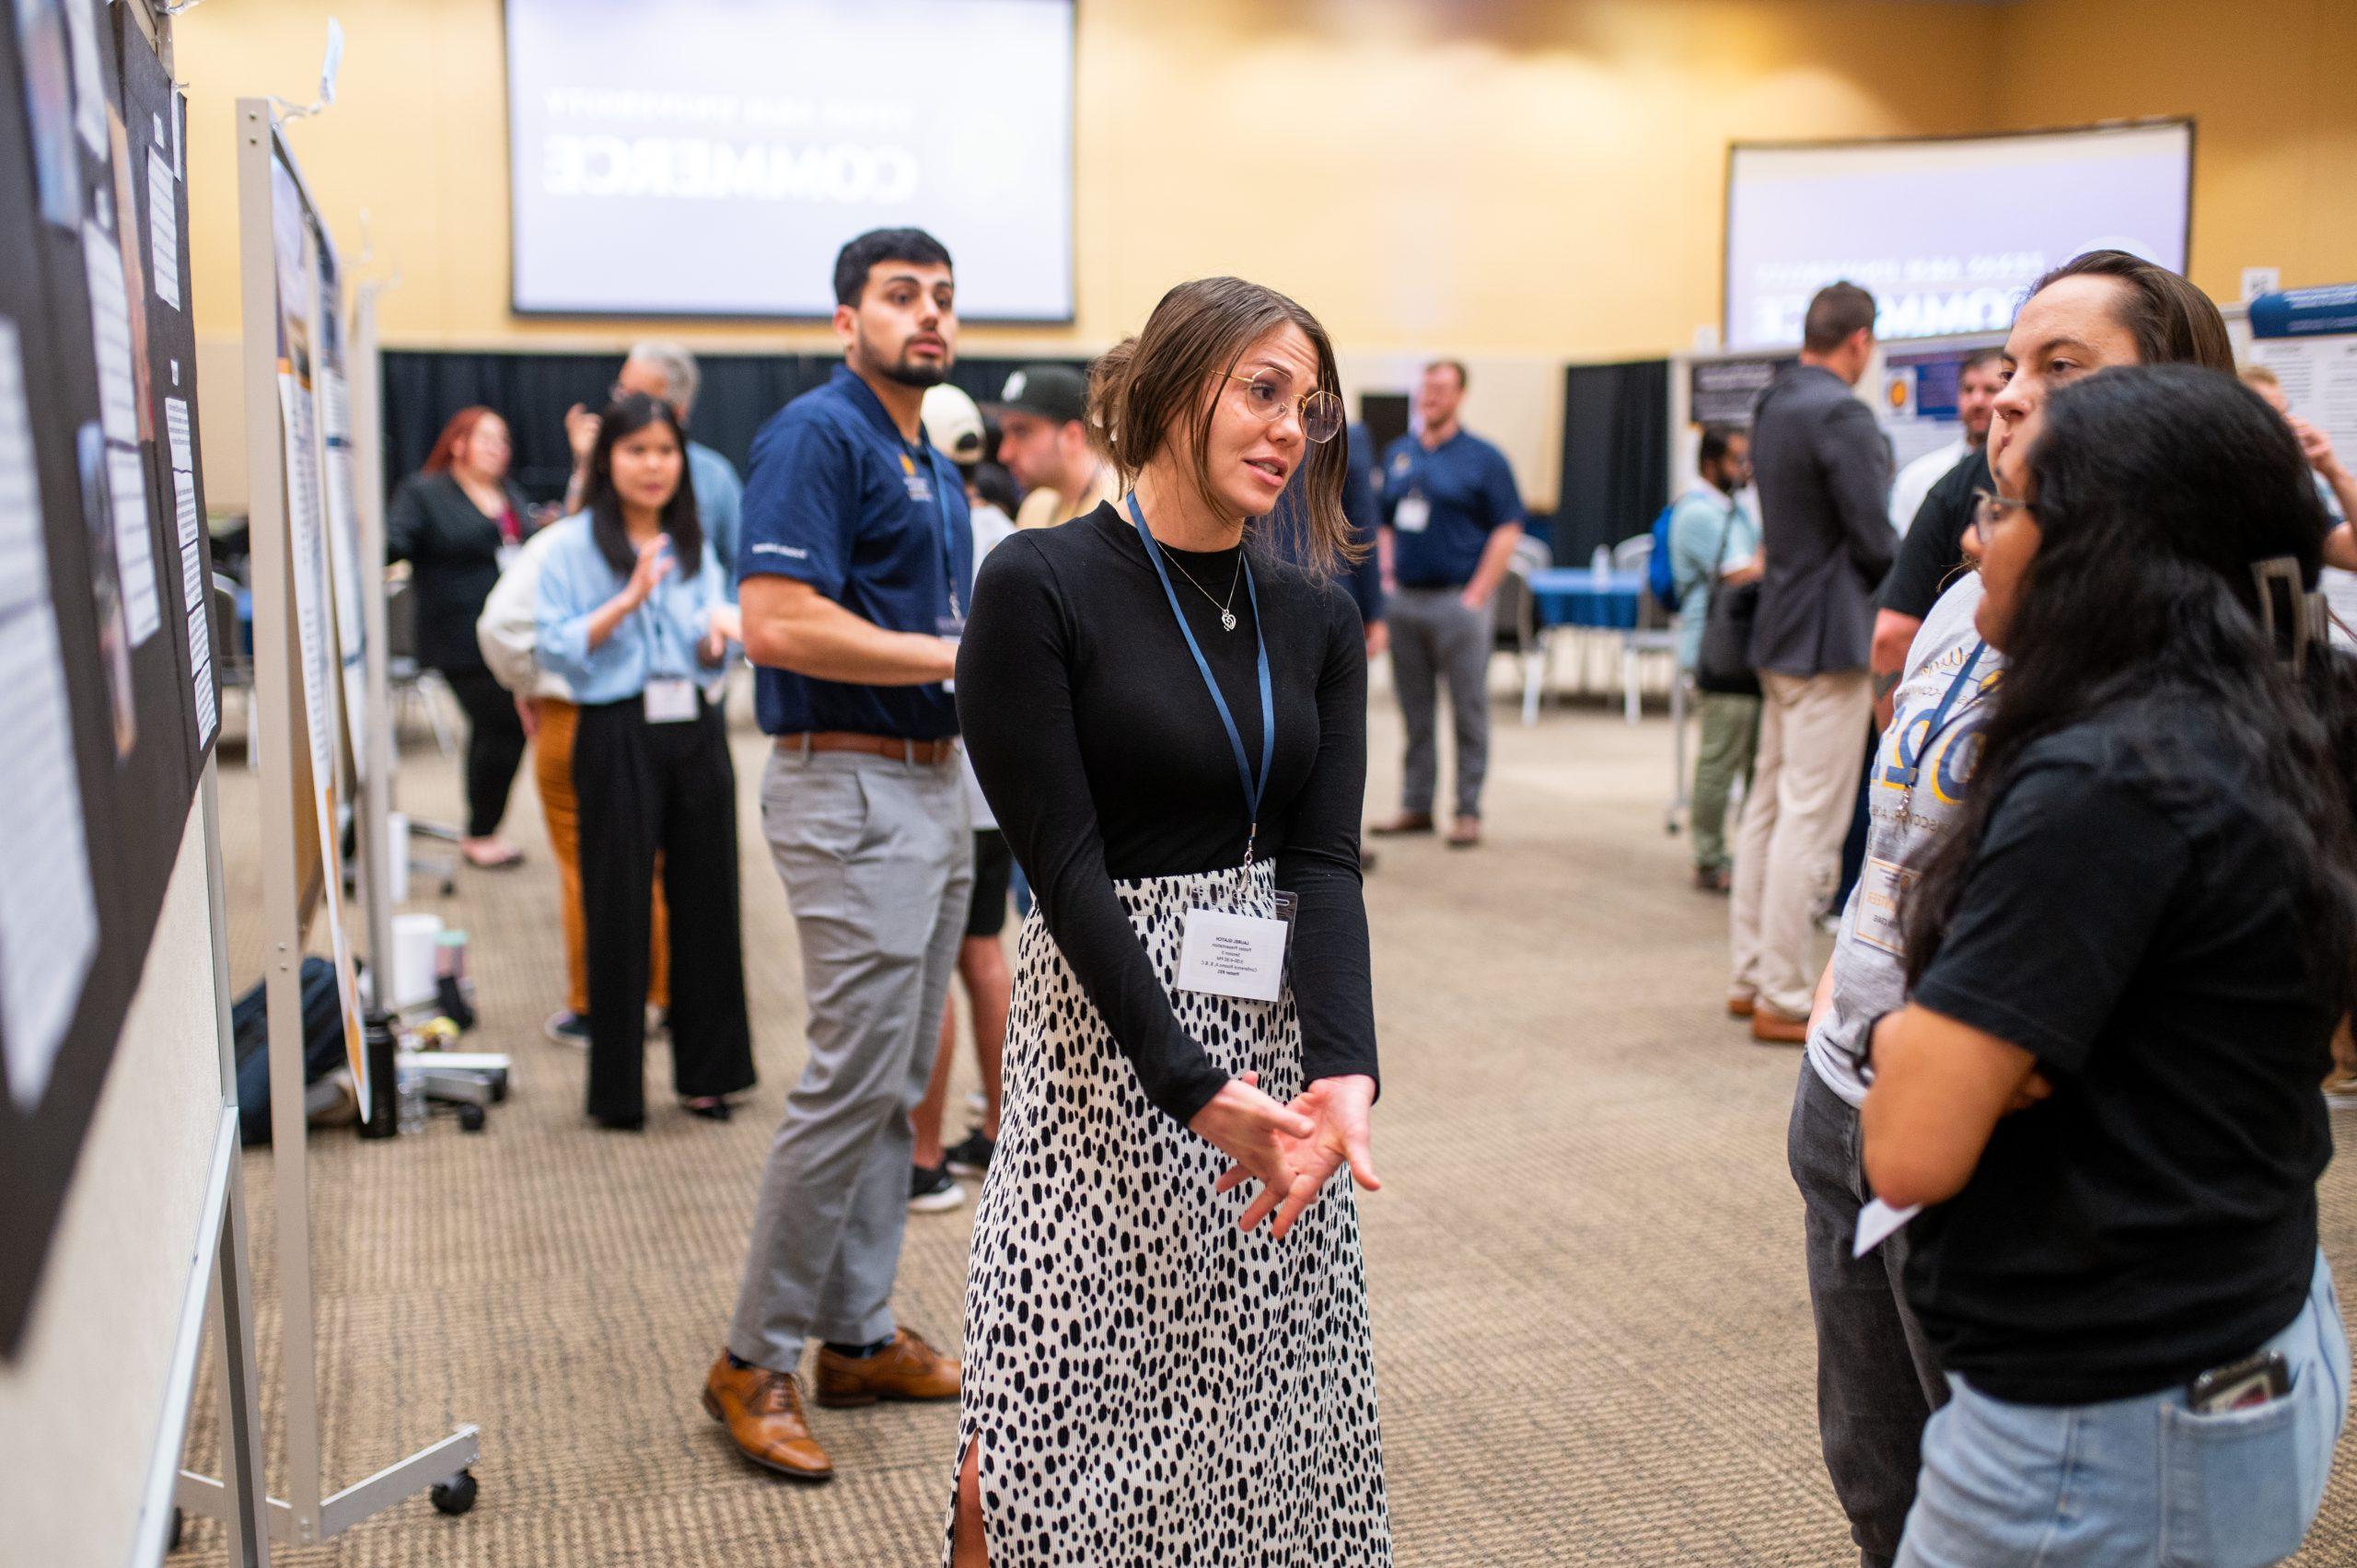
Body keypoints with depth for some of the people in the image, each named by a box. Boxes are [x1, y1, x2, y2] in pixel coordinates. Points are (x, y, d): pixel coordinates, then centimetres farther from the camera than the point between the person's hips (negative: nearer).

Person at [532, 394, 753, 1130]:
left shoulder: (694, 544, 13)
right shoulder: (574, 544, -1)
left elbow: (712, 656, 12)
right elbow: (557, 648, -8)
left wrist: (719, 633, -9)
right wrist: (628, 601, -17)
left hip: (695, 731, 4)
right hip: (618, 737, -4)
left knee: (706, 897, 7)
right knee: (618, 909, 1)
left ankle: (705, 1069, 20)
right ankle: (616, 1087, 12)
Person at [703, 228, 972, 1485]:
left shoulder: (934, 468, 17)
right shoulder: (816, 435, -11)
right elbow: (776, 623, -23)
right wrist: (957, 656, -18)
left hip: (933, 787, 10)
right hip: (851, 786, -9)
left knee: (895, 1085, 13)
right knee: (852, 1080, -7)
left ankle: (858, 1335, 24)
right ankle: (755, 1361, 7)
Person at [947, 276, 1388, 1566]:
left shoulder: (1318, 621, 7)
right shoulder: (1040, 586, -9)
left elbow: (1327, 860, -2)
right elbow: (1065, 866, -13)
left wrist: (1343, 1071, -18)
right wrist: (1195, 1089, -19)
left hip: (1278, 1029, 5)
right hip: (1110, 1033, -5)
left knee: (1267, 1412, 11)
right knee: (1043, 1426, -3)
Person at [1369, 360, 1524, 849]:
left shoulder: (1482, 457, -2)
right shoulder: (1397, 454, 12)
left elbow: (1507, 529, -6)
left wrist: (1477, 593, -12)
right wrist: (1387, 577, 4)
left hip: (1457, 601, -5)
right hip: (1404, 601, 5)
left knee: (1468, 711, -1)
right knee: (1414, 712, 10)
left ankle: (1468, 812, 4)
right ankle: (1416, 805, 18)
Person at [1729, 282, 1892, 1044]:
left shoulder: (1773, 405, 10)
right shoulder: (1841, 415, -17)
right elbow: (1875, 542, -17)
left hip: (1780, 630, 9)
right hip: (1831, 637, -9)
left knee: (1768, 807, 15)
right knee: (1811, 821, -4)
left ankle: (1751, 978, 23)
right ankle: (1783, 1000, 2)